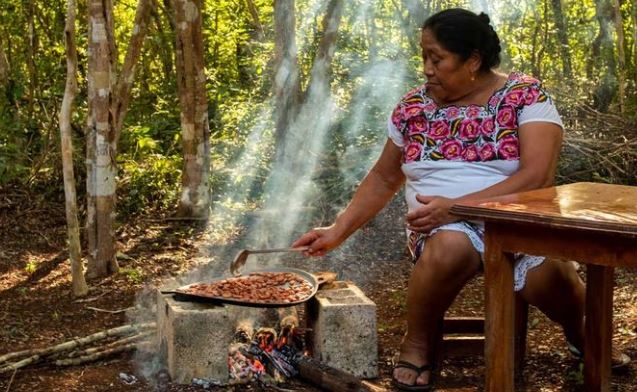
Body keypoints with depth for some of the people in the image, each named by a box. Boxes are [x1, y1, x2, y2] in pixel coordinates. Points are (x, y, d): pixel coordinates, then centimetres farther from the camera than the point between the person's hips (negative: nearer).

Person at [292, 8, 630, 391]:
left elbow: (538, 177, -16)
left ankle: (581, 332, 6)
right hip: (446, 226, 1)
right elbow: (383, 179, 18)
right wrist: (339, 230, 9)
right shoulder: (413, 107, 8)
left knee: (548, 273, -32)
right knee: (449, 247, -35)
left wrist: (456, 206, -23)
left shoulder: (526, 95, -4)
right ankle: (418, 342, -7)